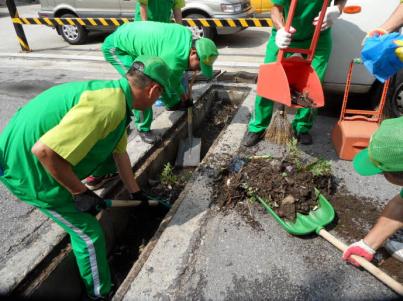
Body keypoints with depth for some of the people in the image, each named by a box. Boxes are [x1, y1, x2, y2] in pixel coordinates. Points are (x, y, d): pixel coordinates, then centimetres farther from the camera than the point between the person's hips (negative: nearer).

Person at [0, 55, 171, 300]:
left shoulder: (116, 95, 2)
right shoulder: (108, 106, -31)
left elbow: (120, 152, 12)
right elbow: (44, 150, -34)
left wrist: (135, 191, 23)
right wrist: (80, 192, -19)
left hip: (25, 153, 9)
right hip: (28, 168, -9)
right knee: (89, 232, 3)